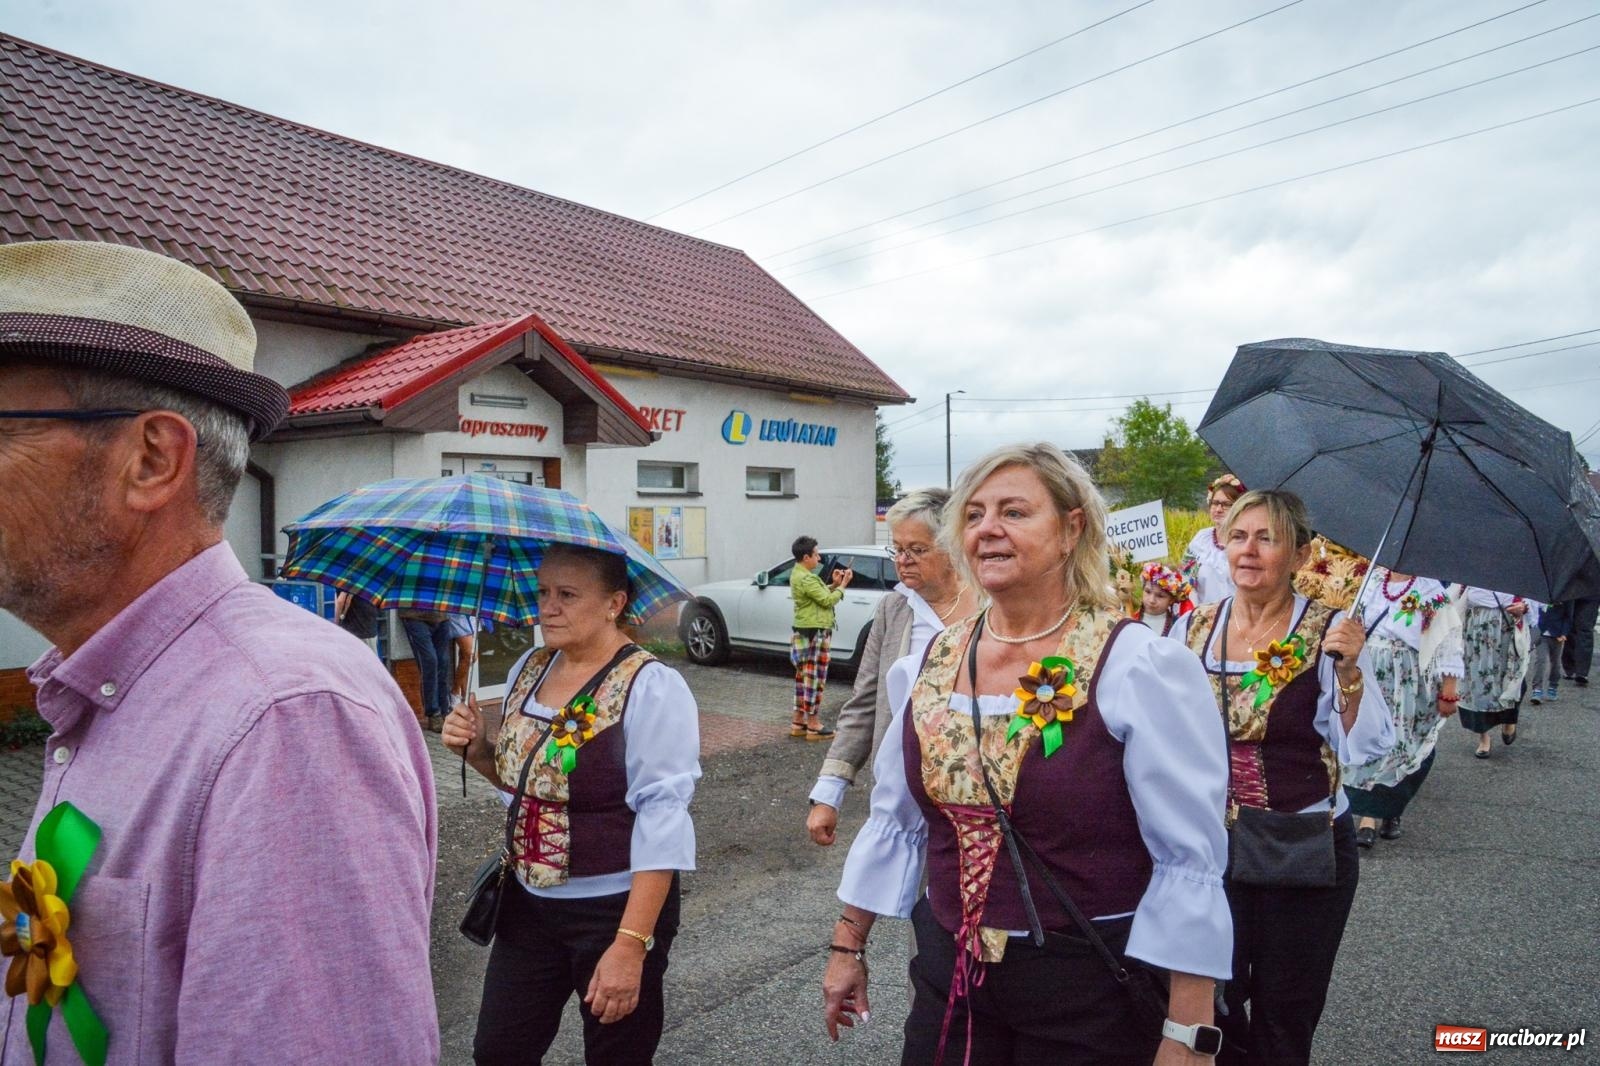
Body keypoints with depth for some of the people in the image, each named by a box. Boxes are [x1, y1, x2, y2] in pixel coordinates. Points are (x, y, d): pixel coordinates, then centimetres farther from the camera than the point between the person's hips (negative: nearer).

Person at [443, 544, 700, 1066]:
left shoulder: (650, 687, -20)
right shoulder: (529, 669, 2)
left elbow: (662, 819, -22)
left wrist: (630, 943, -24)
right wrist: (480, 751, -4)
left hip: (618, 907, -6)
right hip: (528, 900, 6)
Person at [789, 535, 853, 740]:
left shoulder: (798, 574, 13)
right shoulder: (806, 579, -20)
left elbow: (818, 595, 16)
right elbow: (827, 601, -19)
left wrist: (833, 584, 4)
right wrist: (842, 585, -7)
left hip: (804, 632, 11)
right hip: (814, 633, -11)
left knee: (803, 677, 14)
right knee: (814, 678, -4)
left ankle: (798, 722, 20)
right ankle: (813, 726, 1)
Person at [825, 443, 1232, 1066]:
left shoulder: (1142, 669, -16)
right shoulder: (934, 662, 0)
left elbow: (1190, 863, -14)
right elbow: (894, 820, 9)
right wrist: (848, 947, 13)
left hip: (1091, 991, -4)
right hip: (950, 976, 4)